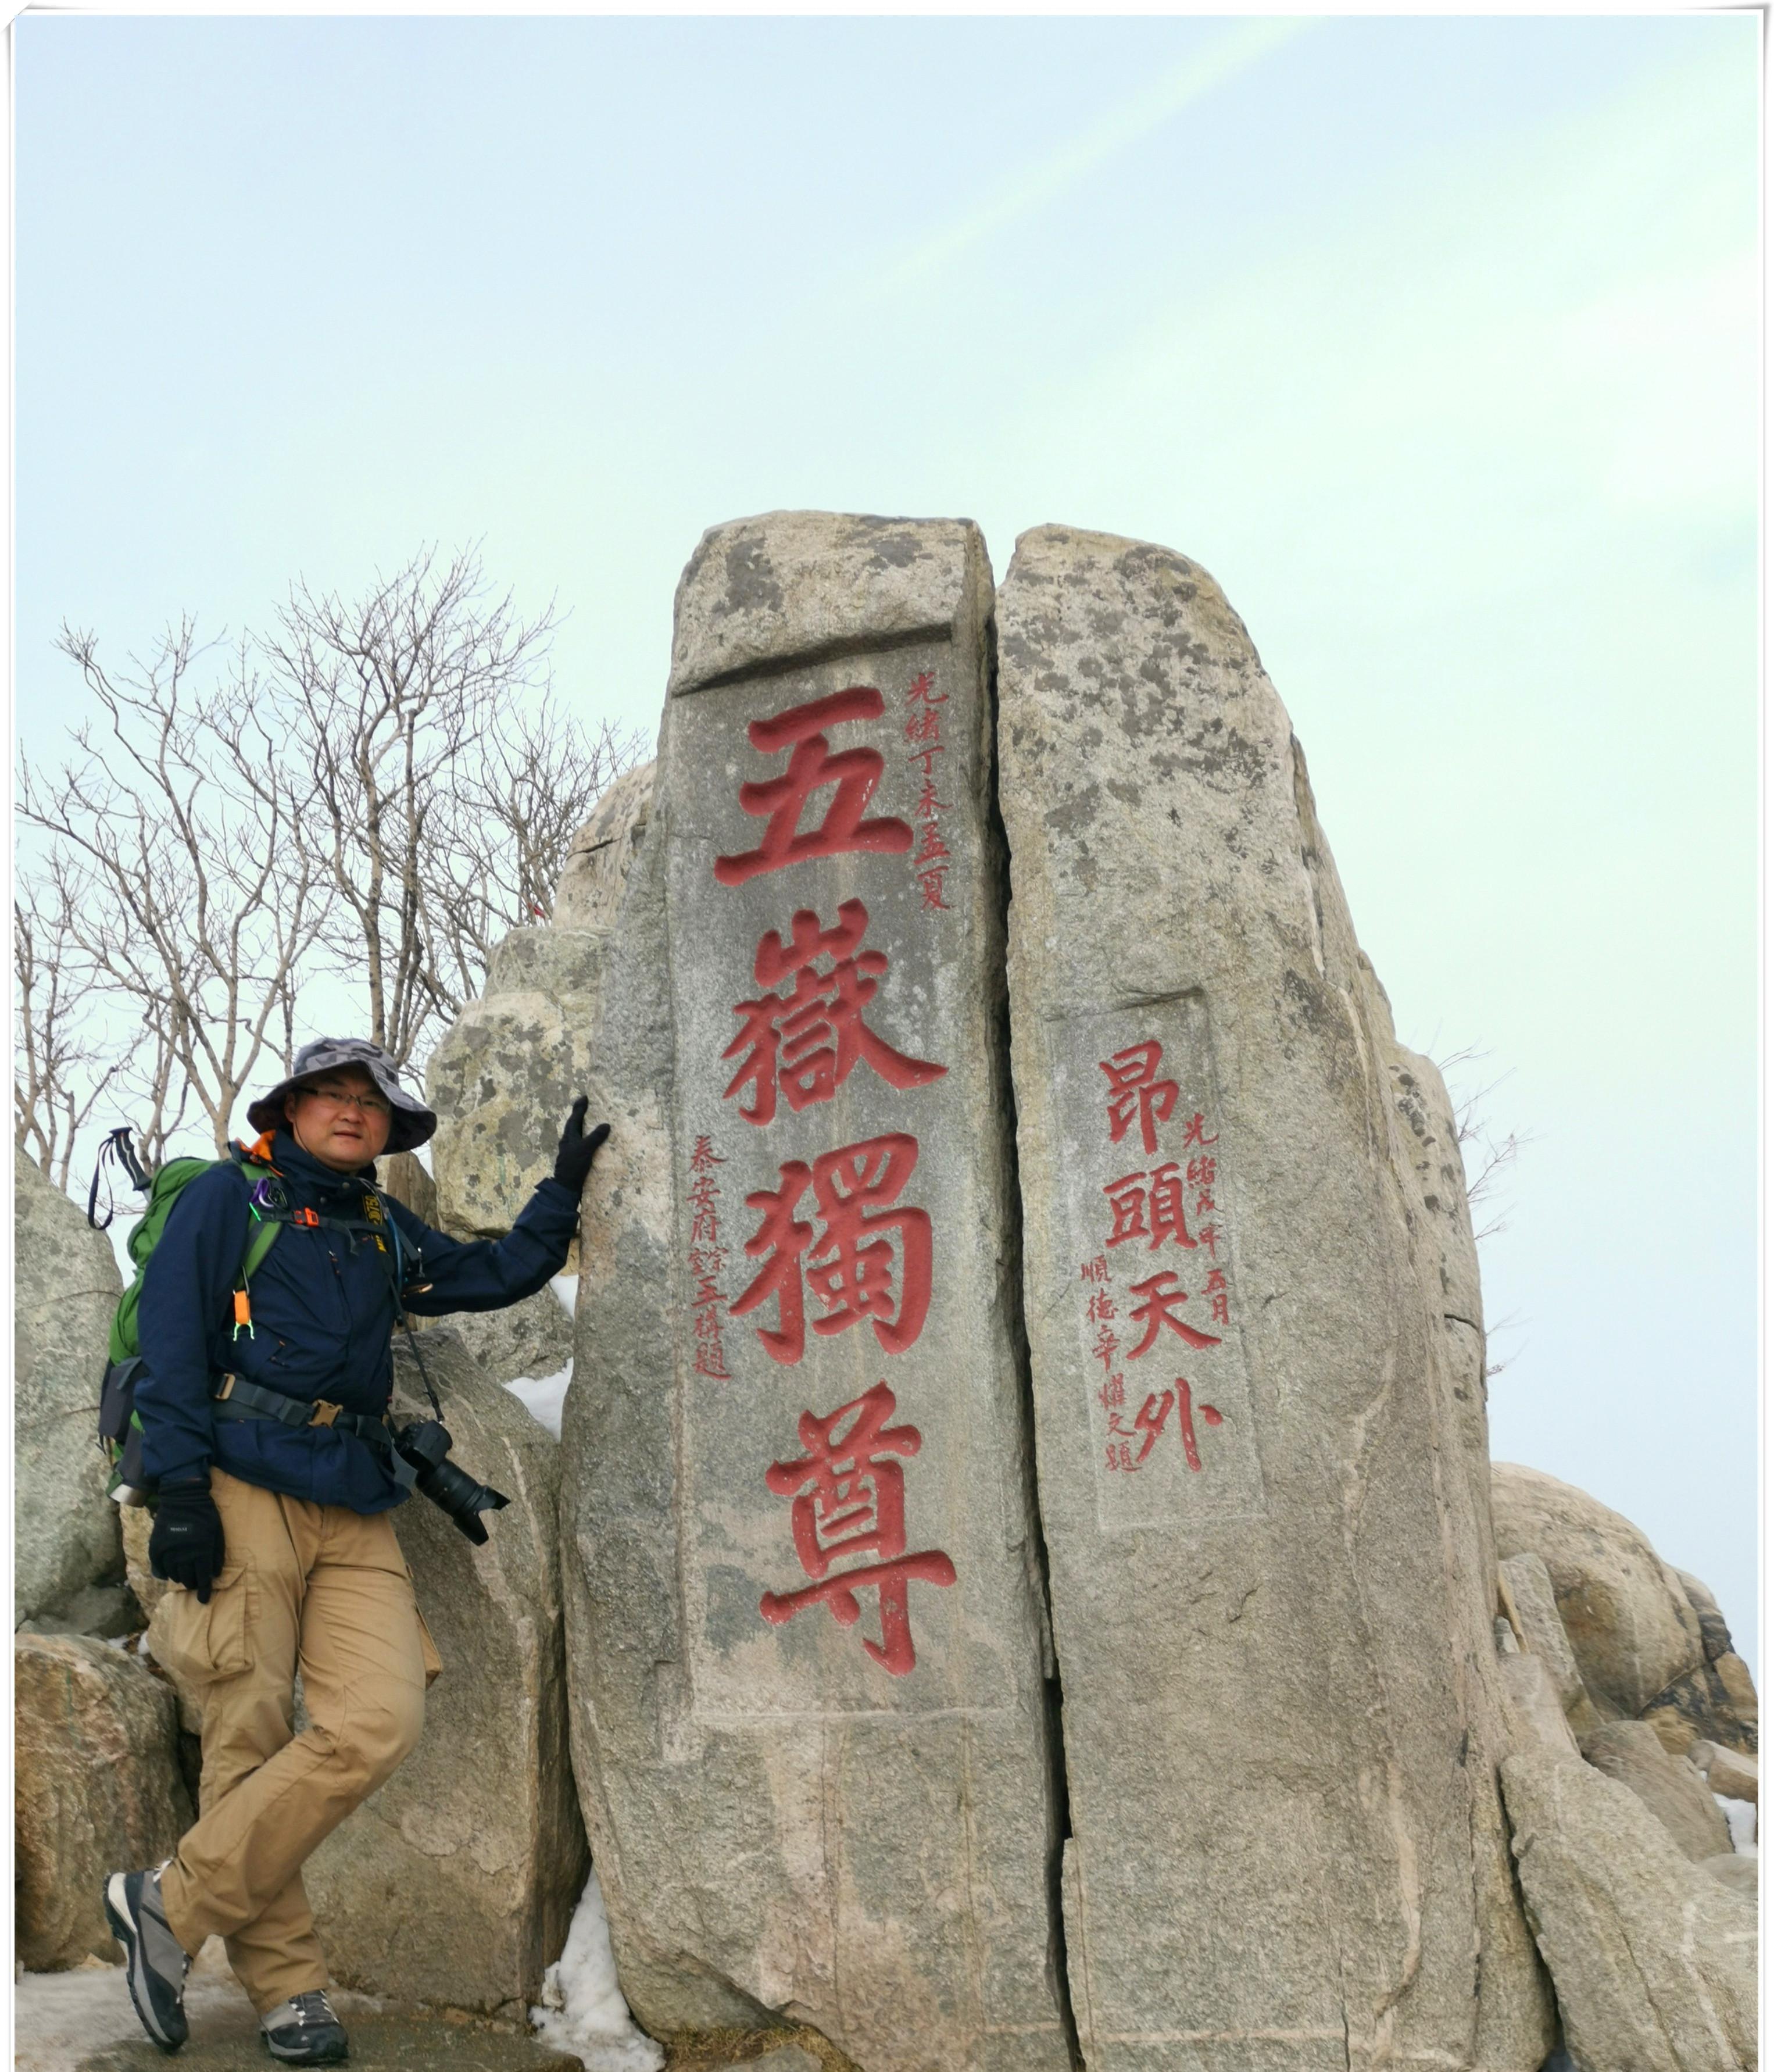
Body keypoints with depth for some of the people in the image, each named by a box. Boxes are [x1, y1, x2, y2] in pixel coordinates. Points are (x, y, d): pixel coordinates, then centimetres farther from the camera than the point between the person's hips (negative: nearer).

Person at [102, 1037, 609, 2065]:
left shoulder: (387, 1231, 23)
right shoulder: (229, 1197, 6)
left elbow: (498, 1274, 33)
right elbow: (172, 1345, -2)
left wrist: (564, 1188, 26)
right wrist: (182, 1489, -11)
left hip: (356, 1512, 5)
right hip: (243, 1490, -5)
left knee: (379, 1726, -12)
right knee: (251, 1740, -5)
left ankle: (173, 1907, 0)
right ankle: (289, 1987, 9)